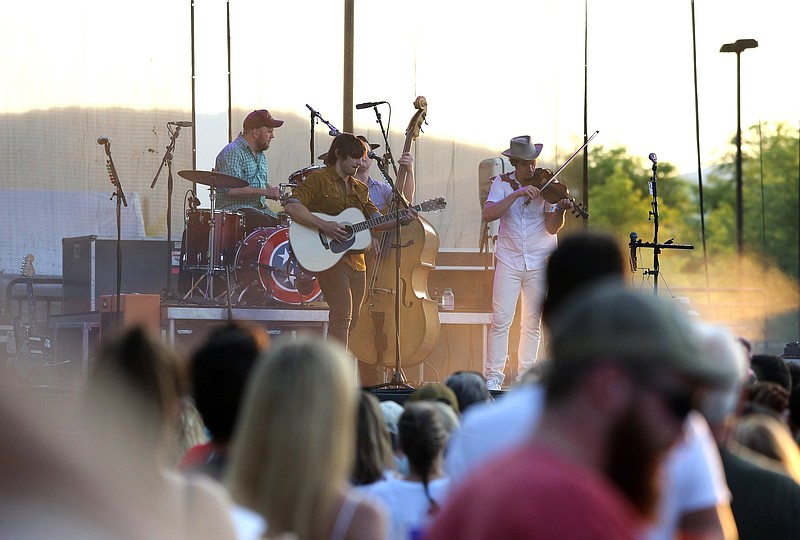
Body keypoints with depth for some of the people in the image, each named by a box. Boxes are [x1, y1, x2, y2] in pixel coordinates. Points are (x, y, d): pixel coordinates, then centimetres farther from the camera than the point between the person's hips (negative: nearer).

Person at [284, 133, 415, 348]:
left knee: (352, 320, 9)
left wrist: (400, 220, -3)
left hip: (356, 260, 8)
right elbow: (291, 206, -16)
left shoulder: (360, 189, 20)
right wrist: (324, 226, -23)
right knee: (342, 316, -18)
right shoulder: (319, 179, -4)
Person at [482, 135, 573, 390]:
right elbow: (488, 214, -16)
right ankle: (493, 376, -2)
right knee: (501, 320, -7)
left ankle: (525, 376, 11)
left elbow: (552, 228, -7)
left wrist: (560, 210, -28)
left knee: (532, 323, 3)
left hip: (539, 262, 0)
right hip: (509, 261, 0)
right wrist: (517, 194, -25)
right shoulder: (503, 183, 1)